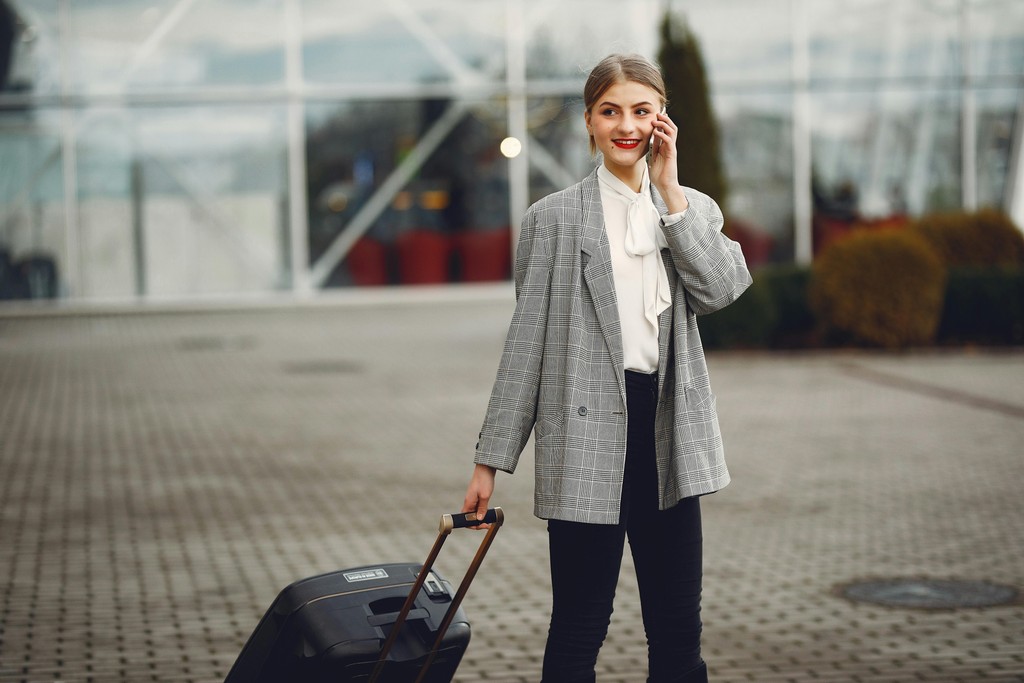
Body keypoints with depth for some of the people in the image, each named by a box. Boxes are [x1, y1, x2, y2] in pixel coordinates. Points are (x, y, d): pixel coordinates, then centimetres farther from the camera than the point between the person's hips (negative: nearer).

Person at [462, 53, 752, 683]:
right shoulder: (554, 218, 1)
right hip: (587, 437, -3)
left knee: (680, 630, 11)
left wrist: (667, 187, -7)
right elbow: (527, 342, 0)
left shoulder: (693, 209, 11)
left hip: (669, 433, 3)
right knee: (579, 630, 3)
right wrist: (492, 460, -2)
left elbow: (717, 290, -9)